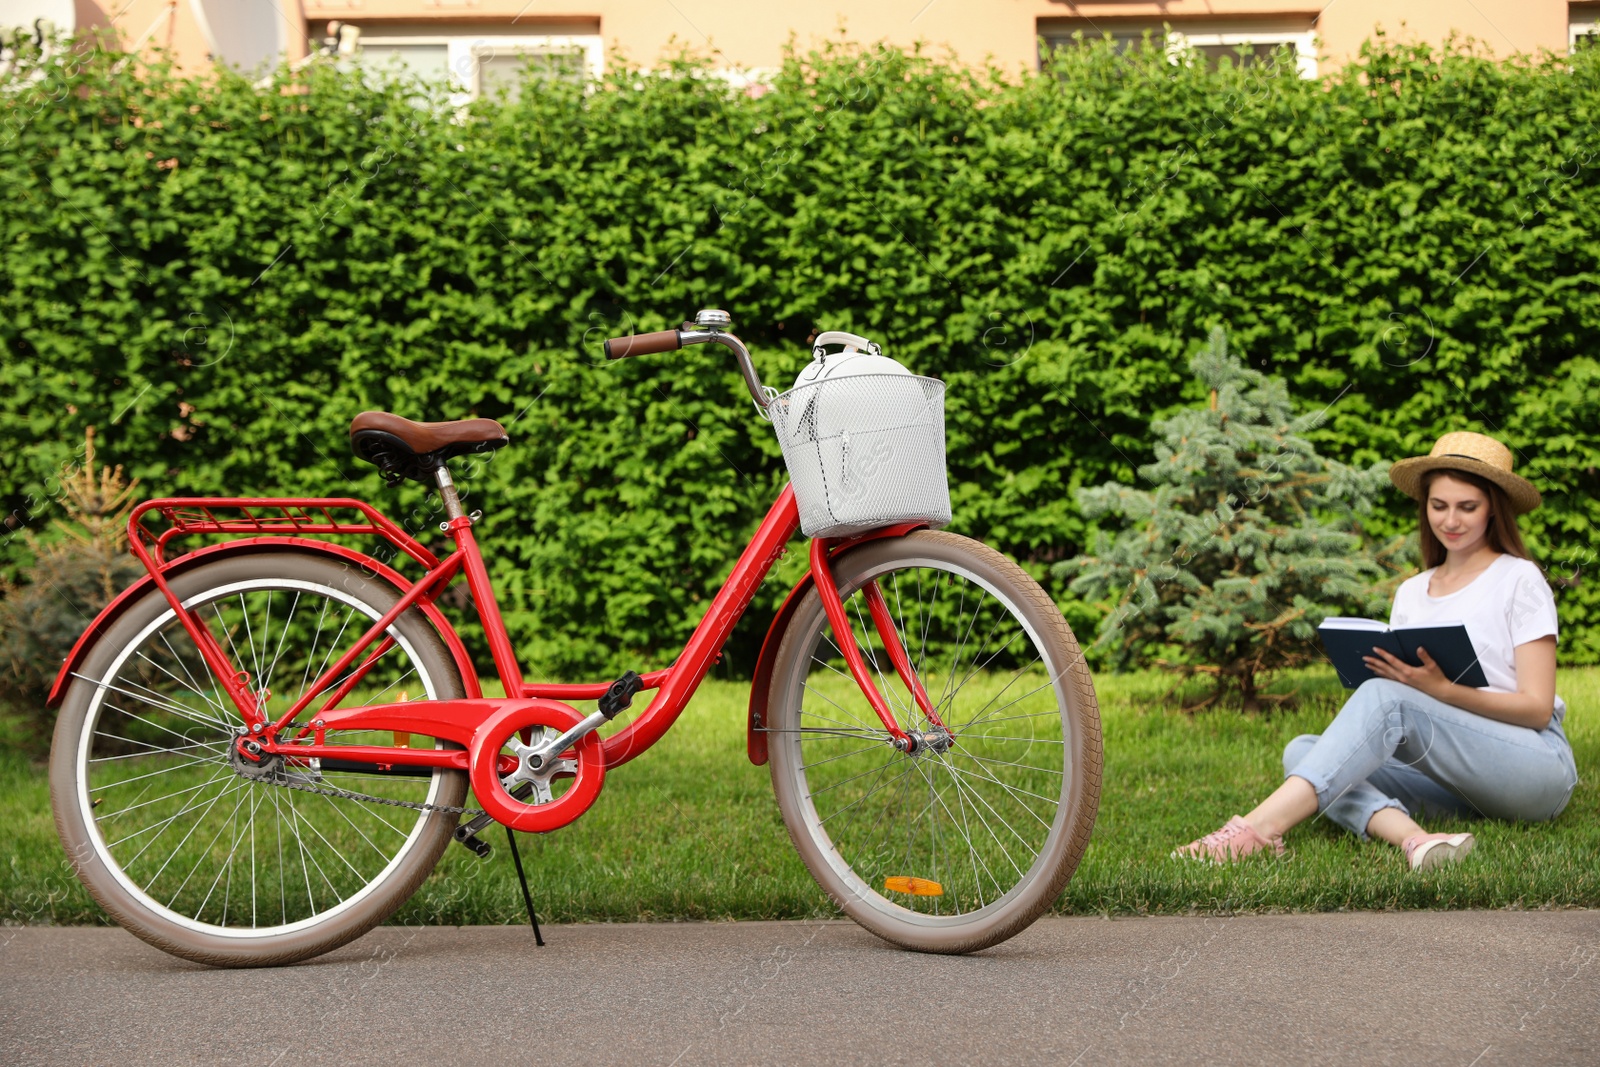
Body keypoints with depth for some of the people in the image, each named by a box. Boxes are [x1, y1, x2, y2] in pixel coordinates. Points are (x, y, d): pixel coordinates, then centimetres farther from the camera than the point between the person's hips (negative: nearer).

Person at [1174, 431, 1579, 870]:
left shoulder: (1519, 579, 4)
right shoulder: (1411, 592, 20)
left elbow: (1538, 707, -4)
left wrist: (1441, 689, -18)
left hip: (1538, 766, -5)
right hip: (1457, 788, 5)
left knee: (1386, 698, -30)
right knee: (1301, 750, -19)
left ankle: (1259, 828, -46)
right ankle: (1412, 838, -47)